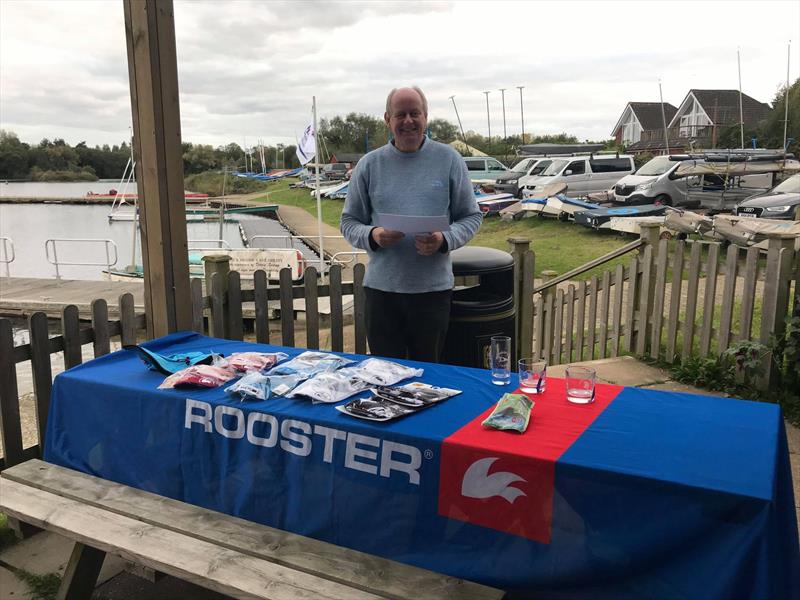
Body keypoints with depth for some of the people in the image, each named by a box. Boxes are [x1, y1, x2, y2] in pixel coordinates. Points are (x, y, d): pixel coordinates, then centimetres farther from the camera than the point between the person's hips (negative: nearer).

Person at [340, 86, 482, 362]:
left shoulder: (449, 160, 3)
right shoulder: (369, 164, 5)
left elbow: (471, 217, 5)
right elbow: (349, 222, 8)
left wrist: (444, 240, -15)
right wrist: (372, 236, -15)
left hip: (433, 287, 0)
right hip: (382, 287, 1)